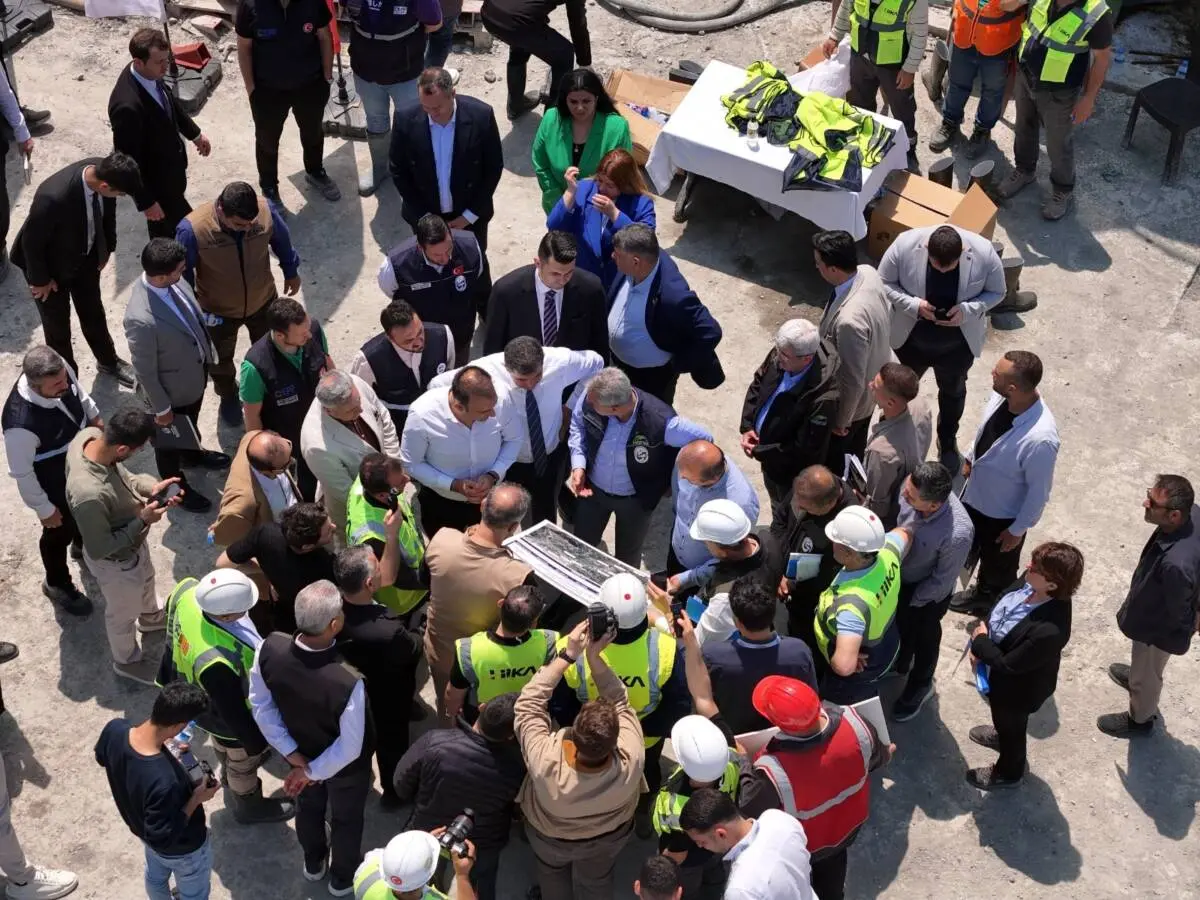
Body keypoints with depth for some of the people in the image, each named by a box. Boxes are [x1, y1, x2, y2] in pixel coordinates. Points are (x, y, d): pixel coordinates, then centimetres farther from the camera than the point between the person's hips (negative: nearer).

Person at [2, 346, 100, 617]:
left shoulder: (60, 371, -28)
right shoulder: (22, 424, -45)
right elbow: (22, 473, -28)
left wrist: (95, 417, 14)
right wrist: (44, 509, -14)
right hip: (56, 484, -6)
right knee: (60, 533, 22)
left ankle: (82, 546, 68)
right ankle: (57, 584, 53)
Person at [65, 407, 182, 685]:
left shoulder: (89, 435, -25)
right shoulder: (89, 495, -48)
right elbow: (99, 549, -31)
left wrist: (151, 486, -16)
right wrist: (142, 521, -27)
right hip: (116, 561, -7)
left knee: (145, 578, 38)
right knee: (123, 613, 25)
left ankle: (151, 615, 70)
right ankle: (127, 661, 55)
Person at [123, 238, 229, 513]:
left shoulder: (170, 279, -21)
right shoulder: (142, 320, -43)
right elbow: (145, 370, -27)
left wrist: (206, 350, 15)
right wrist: (161, 408, -13)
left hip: (196, 370, 7)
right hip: (173, 387, -7)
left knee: (190, 421, 36)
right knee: (170, 439, 24)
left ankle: (192, 453, 65)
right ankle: (176, 487, 50)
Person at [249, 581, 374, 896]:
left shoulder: (269, 648, -32)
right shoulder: (348, 681, -46)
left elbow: (261, 707, -14)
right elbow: (349, 748, -31)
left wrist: (295, 757, -7)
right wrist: (312, 772, -14)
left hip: (302, 750, 4)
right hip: (345, 764, -4)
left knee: (308, 806, 35)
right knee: (346, 819, 28)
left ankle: (313, 863, 64)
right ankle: (342, 878, 57)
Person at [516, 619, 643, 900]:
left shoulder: (545, 763, -48)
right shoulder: (632, 760, -44)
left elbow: (528, 703, -35)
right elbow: (619, 701, -29)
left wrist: (568, 655, -36)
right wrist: (594, 656, -39)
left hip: (549, 837, -1)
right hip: (609, 837, 1)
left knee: (552, 876, 34)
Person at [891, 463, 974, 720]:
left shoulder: (958, 534, -44)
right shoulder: (913, 488, -30)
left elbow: (943, 580, -25)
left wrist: (912, 601, -11)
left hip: (928, 593, -4)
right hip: (900, 576, 5)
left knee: (924, 639, 25)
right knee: (901, 626, 32)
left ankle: (920, 686, 55)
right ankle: (900, 664, 64)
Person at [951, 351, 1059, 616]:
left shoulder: (1040, 439, -44)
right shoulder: (1001, 396, -24)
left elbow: (1038, 491, -27)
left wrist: (1018, 529, -13)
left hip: (1003, 514, -6)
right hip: (974, 494, 6)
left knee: (997, 564, 25)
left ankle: (990, 600, 57)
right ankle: (981, 589, 65)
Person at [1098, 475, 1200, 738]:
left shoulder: (1176, 563, -48)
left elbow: (1177, 614, -28)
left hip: (1160, 628, -7)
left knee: (1146, 675, 25)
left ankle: (1140, 720, 53)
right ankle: (1137, 675, 69)